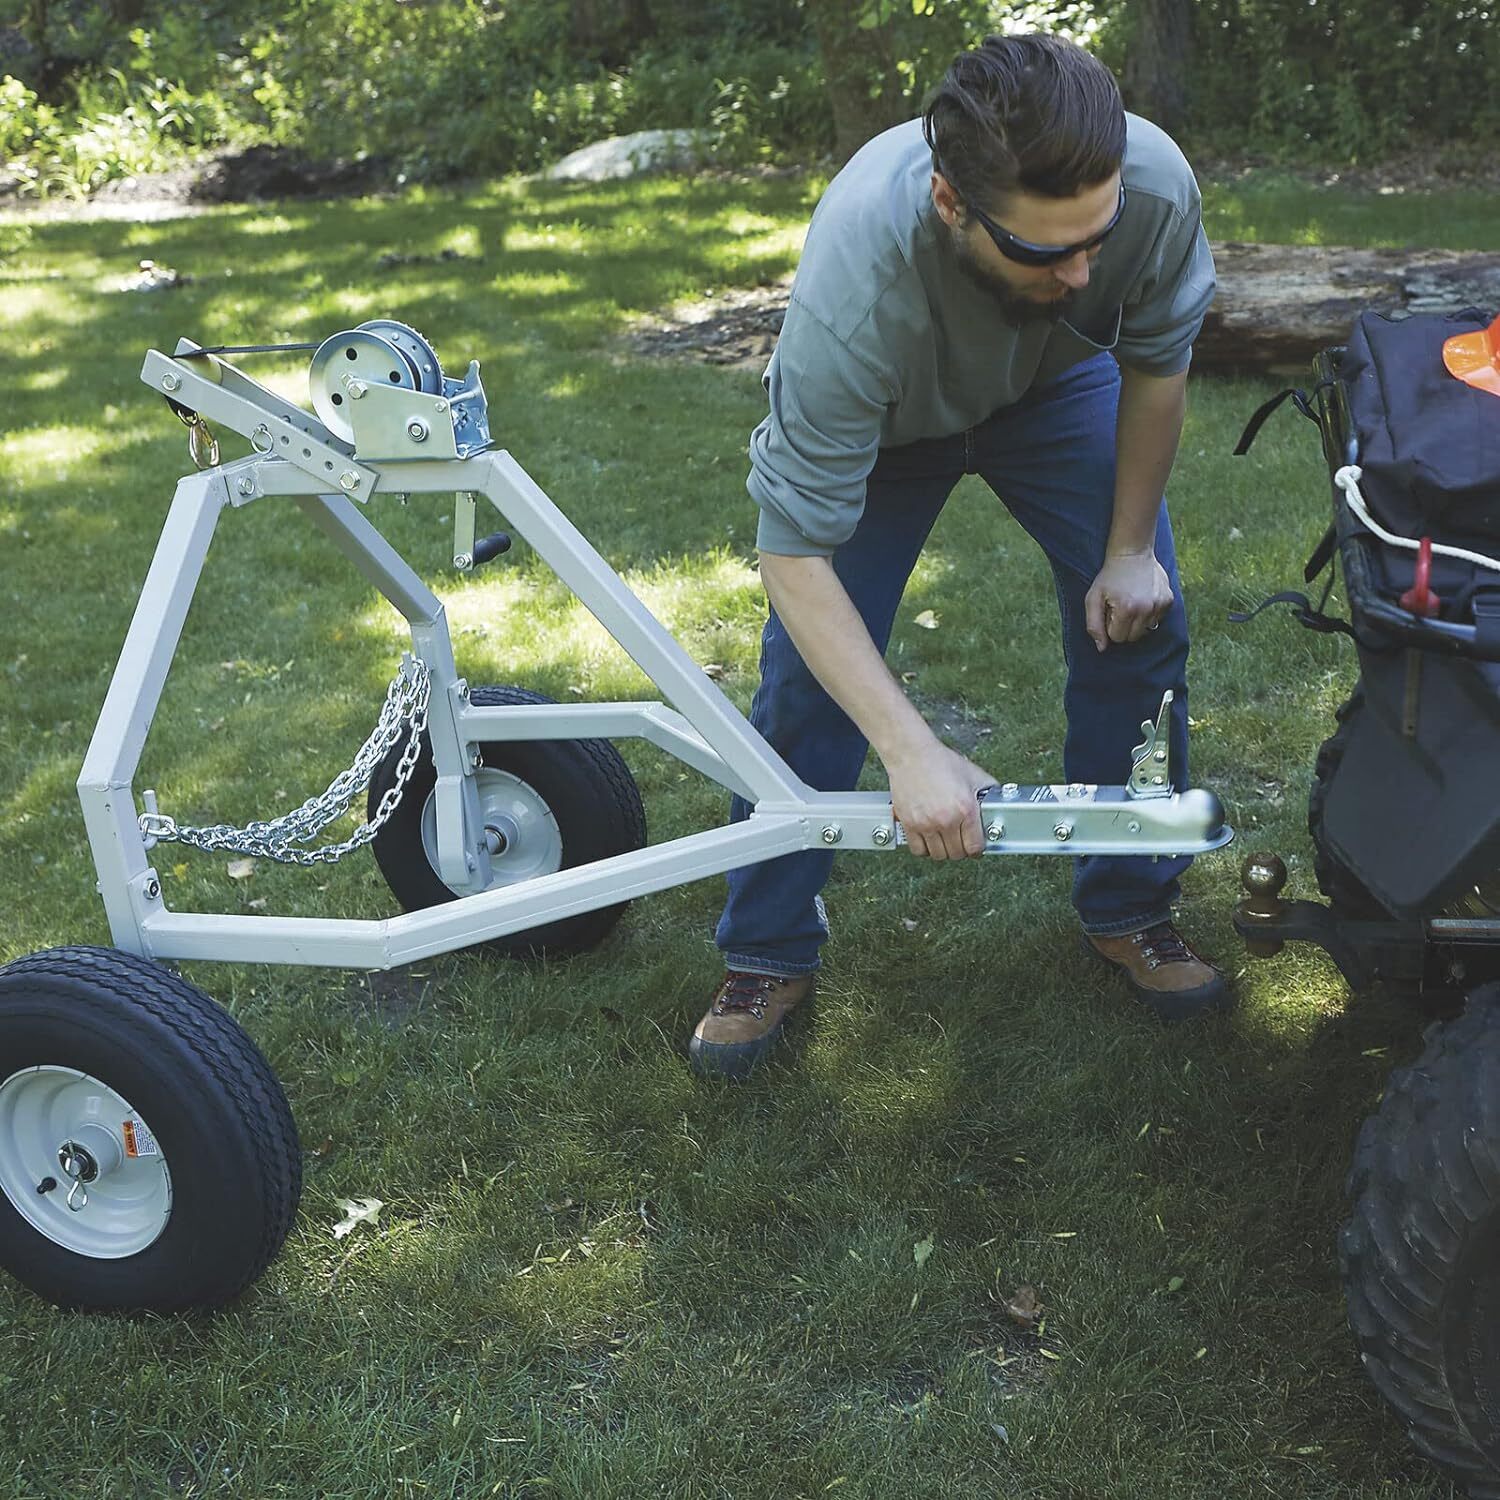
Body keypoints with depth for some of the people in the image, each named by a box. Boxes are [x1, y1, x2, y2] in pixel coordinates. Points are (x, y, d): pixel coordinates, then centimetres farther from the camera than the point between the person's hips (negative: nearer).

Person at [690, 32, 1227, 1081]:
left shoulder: (1154, 182, -36)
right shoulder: (856, 281, -46)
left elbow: (1156, 361, -13)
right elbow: (796, 551, -40)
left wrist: (1130, 549, -7)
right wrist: (914, 754, -45)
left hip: (1057, 384, 3)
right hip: (882, 412, -2)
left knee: (1141, 620, -6)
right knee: (808, 671, -10)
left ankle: (1130, 911, 14)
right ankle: (768, 956, 9)